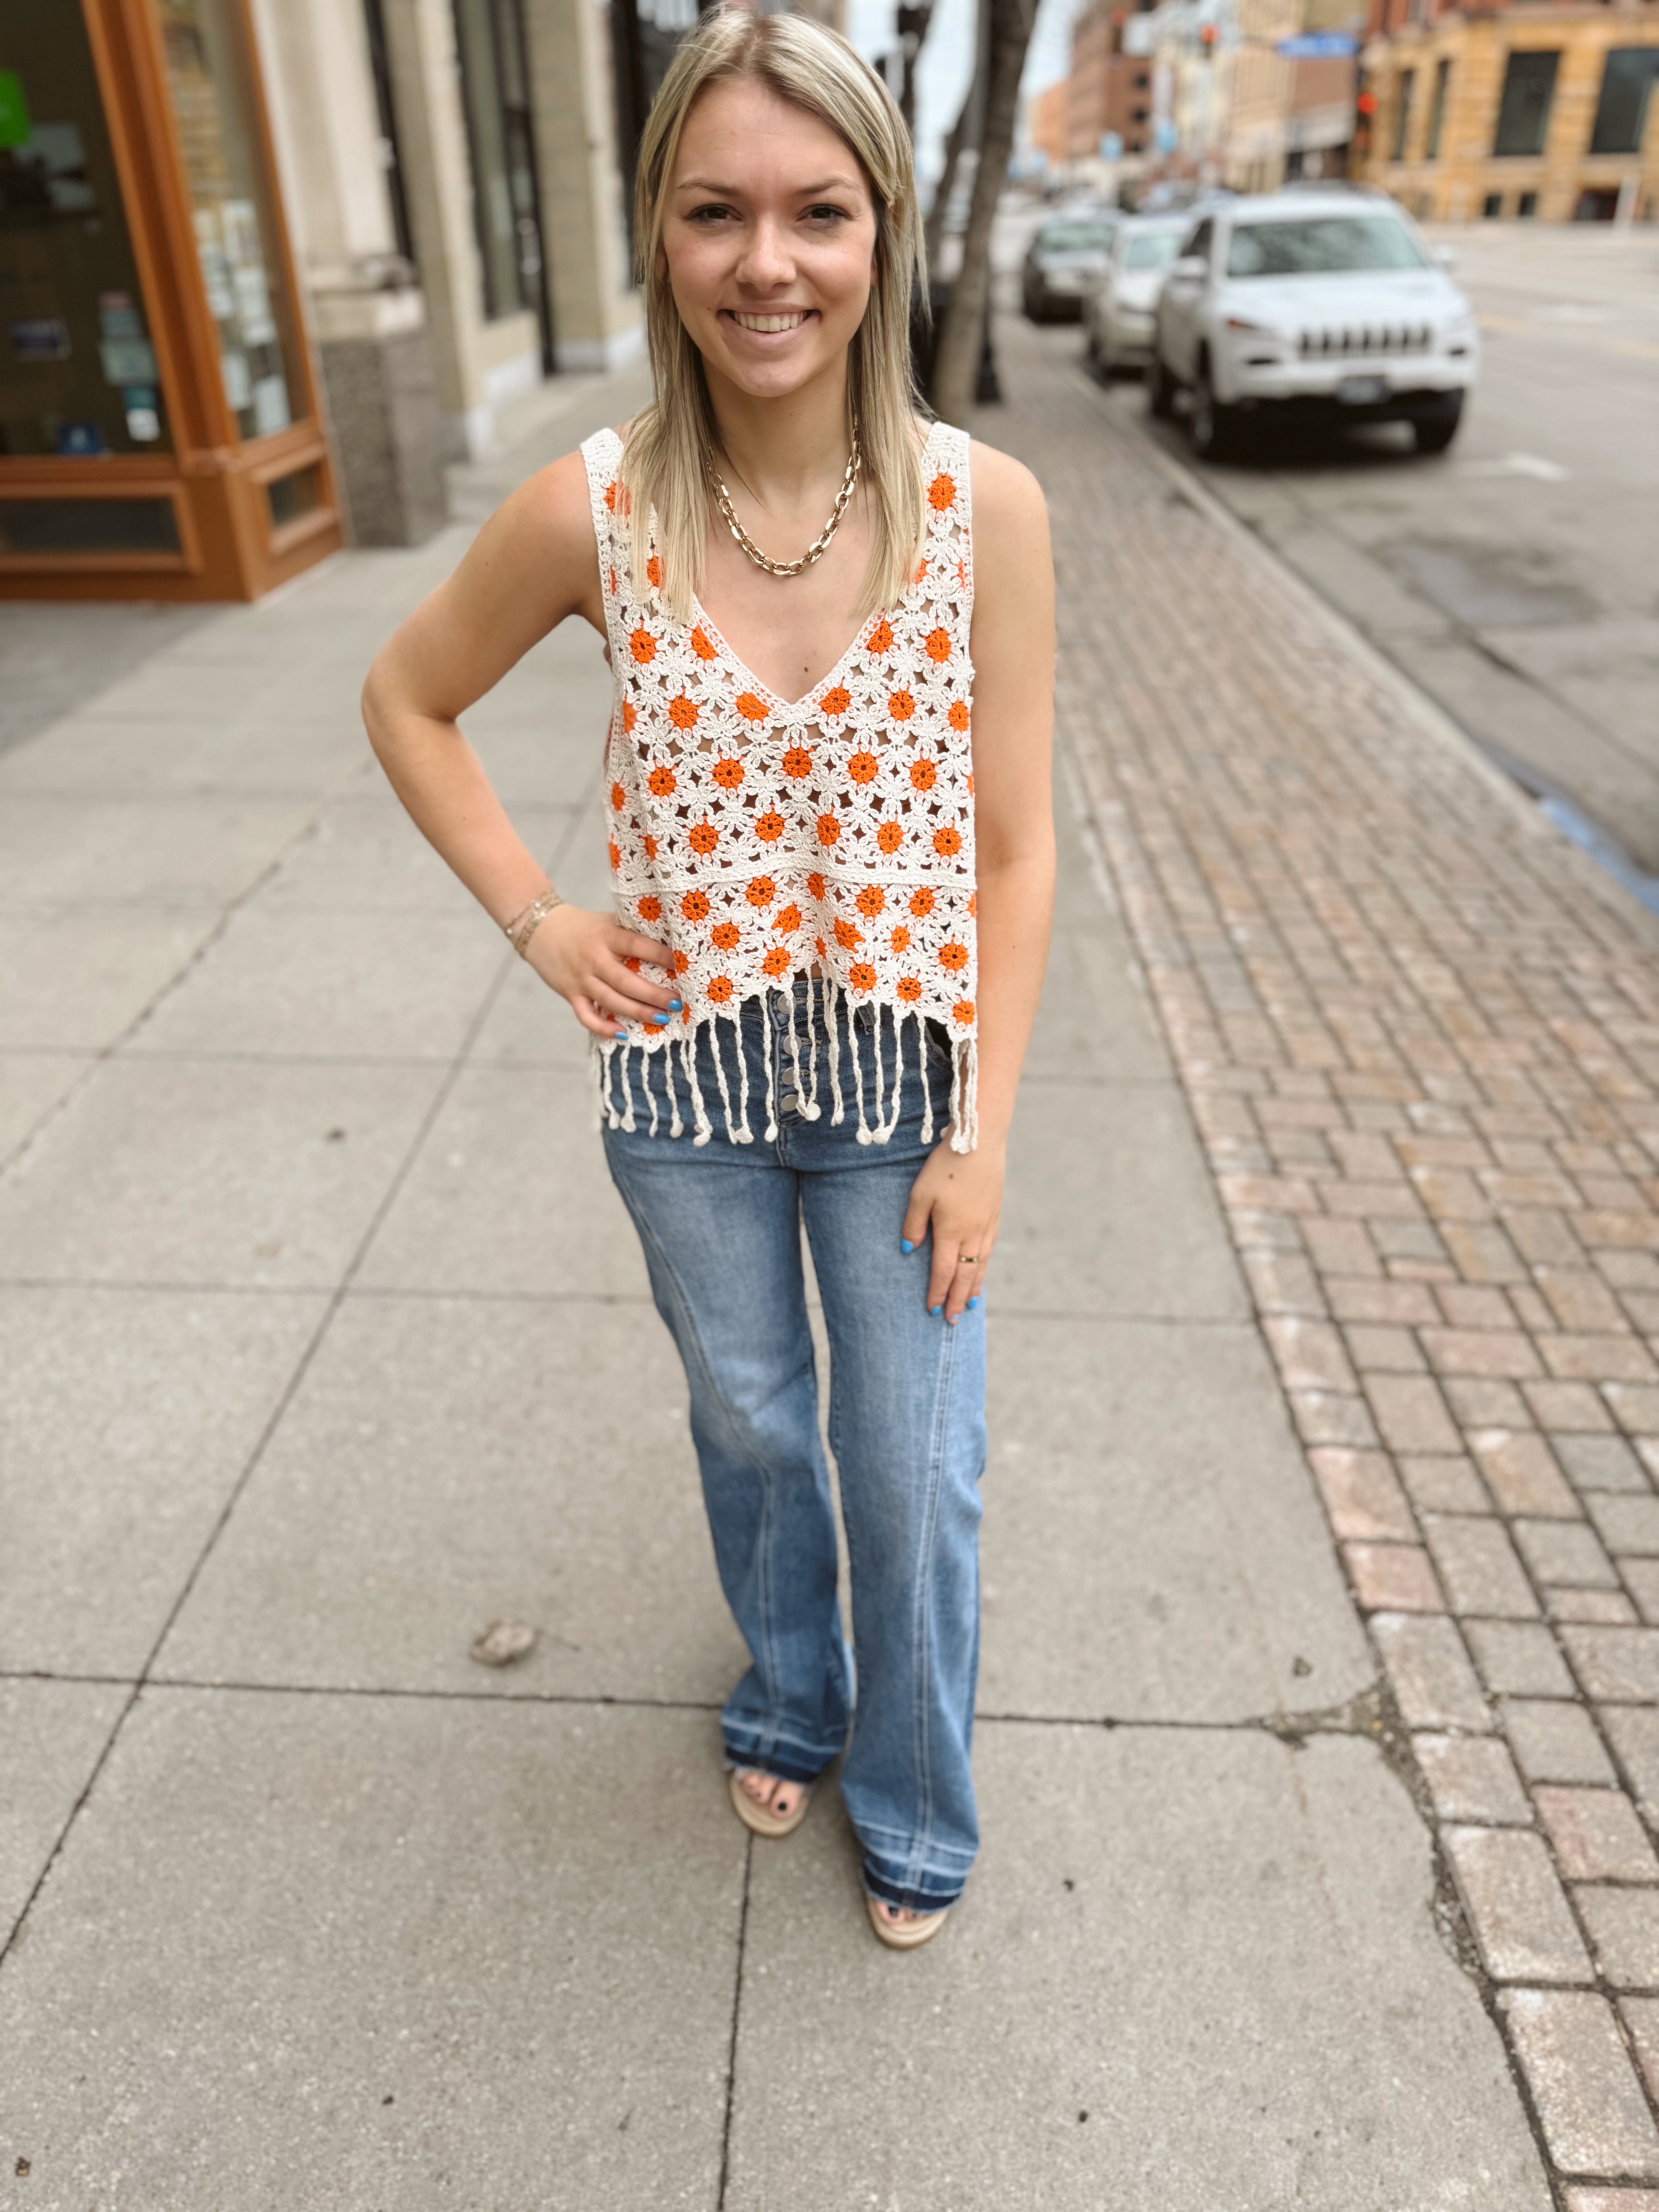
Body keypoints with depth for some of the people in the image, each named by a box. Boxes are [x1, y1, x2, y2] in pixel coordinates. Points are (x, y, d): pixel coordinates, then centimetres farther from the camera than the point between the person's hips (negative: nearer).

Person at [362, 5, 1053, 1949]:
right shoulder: (593, 512, -12)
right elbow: (408, 701, 5)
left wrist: (982, 1134, -8)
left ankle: (913, 1807, 44)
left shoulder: (985, 510, -13)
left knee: (917, 1475, 13)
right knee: (749, 1425, 22)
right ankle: (785, 1700, 55)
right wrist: (537, 922, -5)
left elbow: (1014, 856, -8)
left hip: (904, 1079, 0)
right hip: (686, 1085, 1)